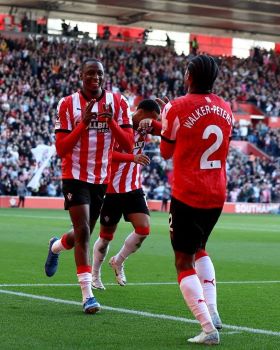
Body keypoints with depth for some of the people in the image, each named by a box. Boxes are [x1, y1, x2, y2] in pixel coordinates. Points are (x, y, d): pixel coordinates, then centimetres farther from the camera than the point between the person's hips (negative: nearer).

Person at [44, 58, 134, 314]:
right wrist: (83, 123, -22)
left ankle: (57, 246, 49)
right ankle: (87, 295, -11)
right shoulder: (68, 105, -6)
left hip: (102, 178, 3)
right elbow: (61, 149, -10)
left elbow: (128, 145, -7)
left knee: (83, 235, 14)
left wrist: (111, 121, -22)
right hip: (75, 176, -3)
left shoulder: (118, 103, -2)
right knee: (83, 232, -14)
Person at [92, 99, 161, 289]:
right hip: (113, 189, -5)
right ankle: (95, 275, 26)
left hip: (134, 188, 5)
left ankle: (118, 262, 16)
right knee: (106, 236, 6)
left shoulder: (147, 126, 2)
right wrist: (133, 157, -41)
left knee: (144, 229, -9)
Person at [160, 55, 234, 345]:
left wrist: (164, 122, 20)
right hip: (217, 195, 6)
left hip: (187, 195, -6)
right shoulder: (225, 109, 6)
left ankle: (208, 328, -9)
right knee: (198, 248, 27)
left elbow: (166, 152, 2)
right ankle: (212, 310, 12)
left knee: (184, 261, 2)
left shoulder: (179, 107, -10)